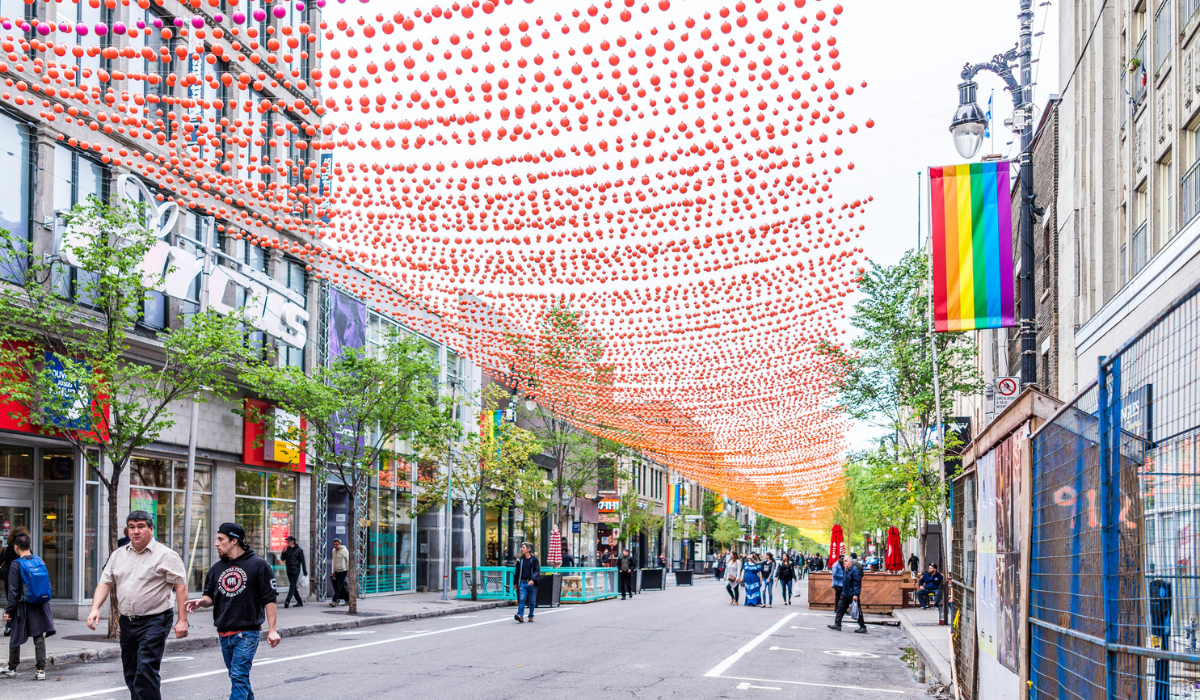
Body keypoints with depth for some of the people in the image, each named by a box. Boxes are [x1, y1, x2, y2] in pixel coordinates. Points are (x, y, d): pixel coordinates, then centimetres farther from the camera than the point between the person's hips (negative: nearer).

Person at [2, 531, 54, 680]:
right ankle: (40, 670, -1)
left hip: (23, 607, -4)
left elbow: (13, 591, -11)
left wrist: (8, 610, -6)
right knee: (39, 638, 4)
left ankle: (12, 669, 25)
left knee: (15, 639, 13)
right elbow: (47, 584, 11)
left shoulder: (16, 565, -11)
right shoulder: (40, 561, 3)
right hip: (41, 606, 4)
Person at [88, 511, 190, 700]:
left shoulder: (165, 555, -5)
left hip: (154, 622, -6)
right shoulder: (118, 555, 13)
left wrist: (182, 620, -15)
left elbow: (181, 586, -9)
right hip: (127, 621, 7)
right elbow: (105, 583, 12)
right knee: (130, 673, 11)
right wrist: (95, 608, -4)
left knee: (146, 671, -15)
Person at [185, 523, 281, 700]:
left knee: (239, 677, -13)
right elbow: (210, 596, 16)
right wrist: (201, 602, -9)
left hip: (247, 633, -6)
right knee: (237, 677, 13)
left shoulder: (258, 565, -4)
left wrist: (272, 630, -9)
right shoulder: (217, 568, 12)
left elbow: (269, 599, -4)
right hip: (224, 634, 6)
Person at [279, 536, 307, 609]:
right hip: (289, 570, 6)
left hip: (296, 570, -6)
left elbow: (303, 561, -1)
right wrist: (283, 552, -10)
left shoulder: (298, 550, -4)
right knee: (293, 587, 9)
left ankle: (287, 601, -21)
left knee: (292, 586, -14)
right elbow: (282, 558, 11)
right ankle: (300, 602, 18)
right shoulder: (287, 549, 10)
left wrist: (305, 572, -2)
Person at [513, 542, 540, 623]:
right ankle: (520, 615, -22)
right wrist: (515, 582, 18)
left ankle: (531, 616, 20)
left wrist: (533, 579, -22)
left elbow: (537, 571, -7)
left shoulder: (534, 559, -2)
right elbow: (516, 571, 17)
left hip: (532, 583, -2)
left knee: (532, 601, 6)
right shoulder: (520, 559, 9)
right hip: (522, 582, 2)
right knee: (522, 599, -13)